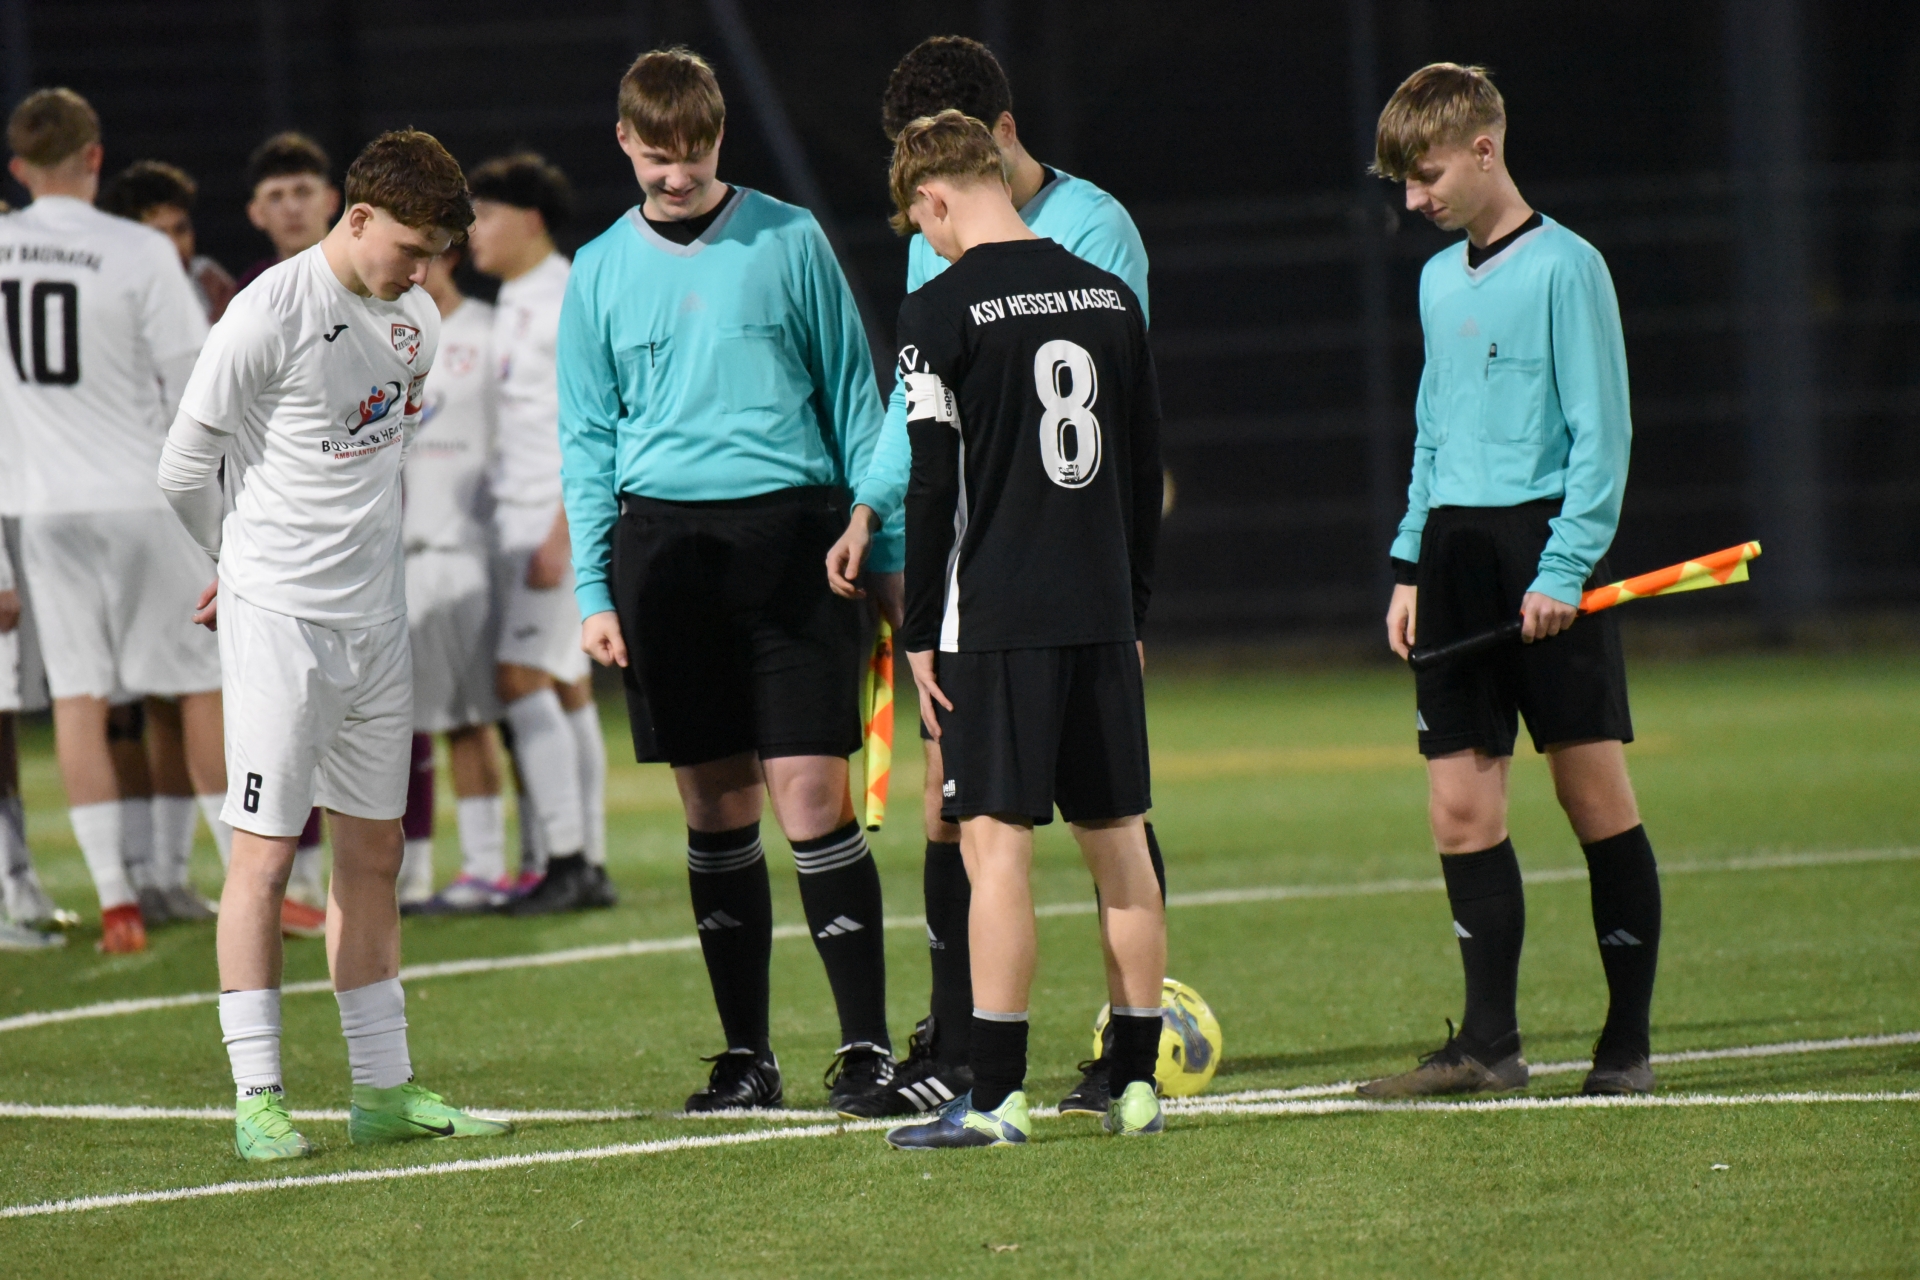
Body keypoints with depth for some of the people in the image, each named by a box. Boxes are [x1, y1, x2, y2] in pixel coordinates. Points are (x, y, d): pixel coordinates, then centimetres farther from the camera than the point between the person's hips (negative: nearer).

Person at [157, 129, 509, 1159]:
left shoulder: (415, 321, 9)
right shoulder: (269, 316, -14)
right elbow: (184, 469, -7)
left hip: (376, 616, 7)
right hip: (279, 619, -7)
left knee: (373, 853, 11)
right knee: (265, 853, -6)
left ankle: (383, 1087, 16)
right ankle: (257, 1099, -3)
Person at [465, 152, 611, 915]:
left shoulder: (567, 300, -10)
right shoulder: (511, 303, 17)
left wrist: (561, 531, -21)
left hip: (563, 511, -9)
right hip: (516, 510, 9)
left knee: (523, 676, -14)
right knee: (563, 685, 8)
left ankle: (567, 860, -15)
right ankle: (589, 865, 10)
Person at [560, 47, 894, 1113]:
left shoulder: (790, 241, 5)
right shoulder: (601, 272, 10)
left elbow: (852, 396, 8)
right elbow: (587, 441, 12)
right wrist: (593, 589, 4)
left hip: (793, 534, -2)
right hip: (665, 540, 2)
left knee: (810, 794, -9)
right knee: (716, 808, 4)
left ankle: (865, 1043, -2)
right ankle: (745, 1053, 12)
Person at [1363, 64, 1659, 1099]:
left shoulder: (1565, 267, -6)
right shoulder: (1438, 279, 16)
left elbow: (1602, 433, -10)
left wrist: (1563, 567, -16)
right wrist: (1411, 566, 15)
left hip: (1546, 542, -7)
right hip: (1455, 548, 7)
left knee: (1595, 792, -3)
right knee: (1460, 807, 1)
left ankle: (1628, 1041, 4)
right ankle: (1489, 1044, 3)